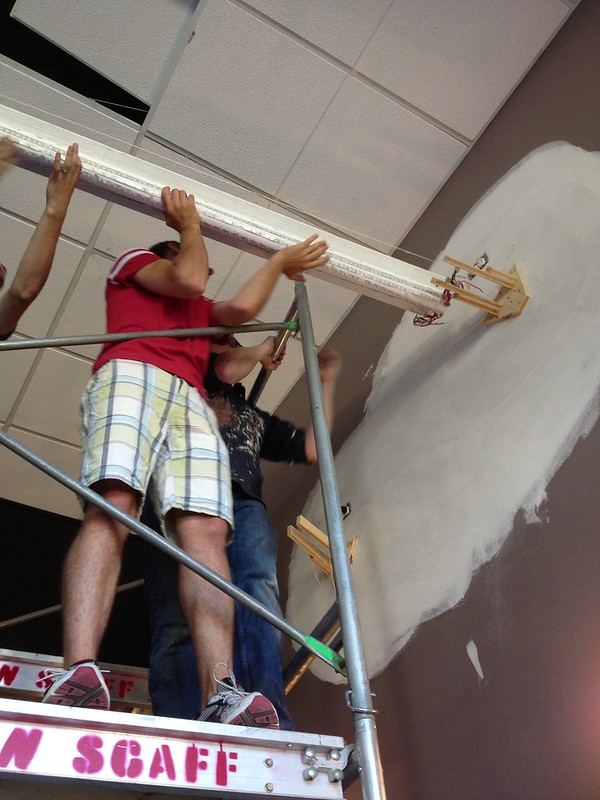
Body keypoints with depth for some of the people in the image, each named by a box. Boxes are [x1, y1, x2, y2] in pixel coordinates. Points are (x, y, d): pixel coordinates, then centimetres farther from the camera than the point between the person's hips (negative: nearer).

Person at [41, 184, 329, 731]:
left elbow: (241, 308, 25)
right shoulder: (135, 260, 29)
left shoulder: (202, 309, 43)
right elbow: (189, 279, 10)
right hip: (131, 374, -4)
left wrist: (280, 262, 40)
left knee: (205, 528, -20)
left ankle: (222, 695, -36)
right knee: (111, 509, -28)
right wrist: (191, 224, 27)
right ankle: (80, 675, -42)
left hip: (191, 401, 5)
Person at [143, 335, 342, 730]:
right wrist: (261, 350, 29)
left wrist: (327, 381, 34)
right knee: (178, 620, -19)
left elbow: (311, 448, 29)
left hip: (244, 507, 3)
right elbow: (226, 370, 8)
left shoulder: (254, 417, 40)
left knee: (258, 592, -27)